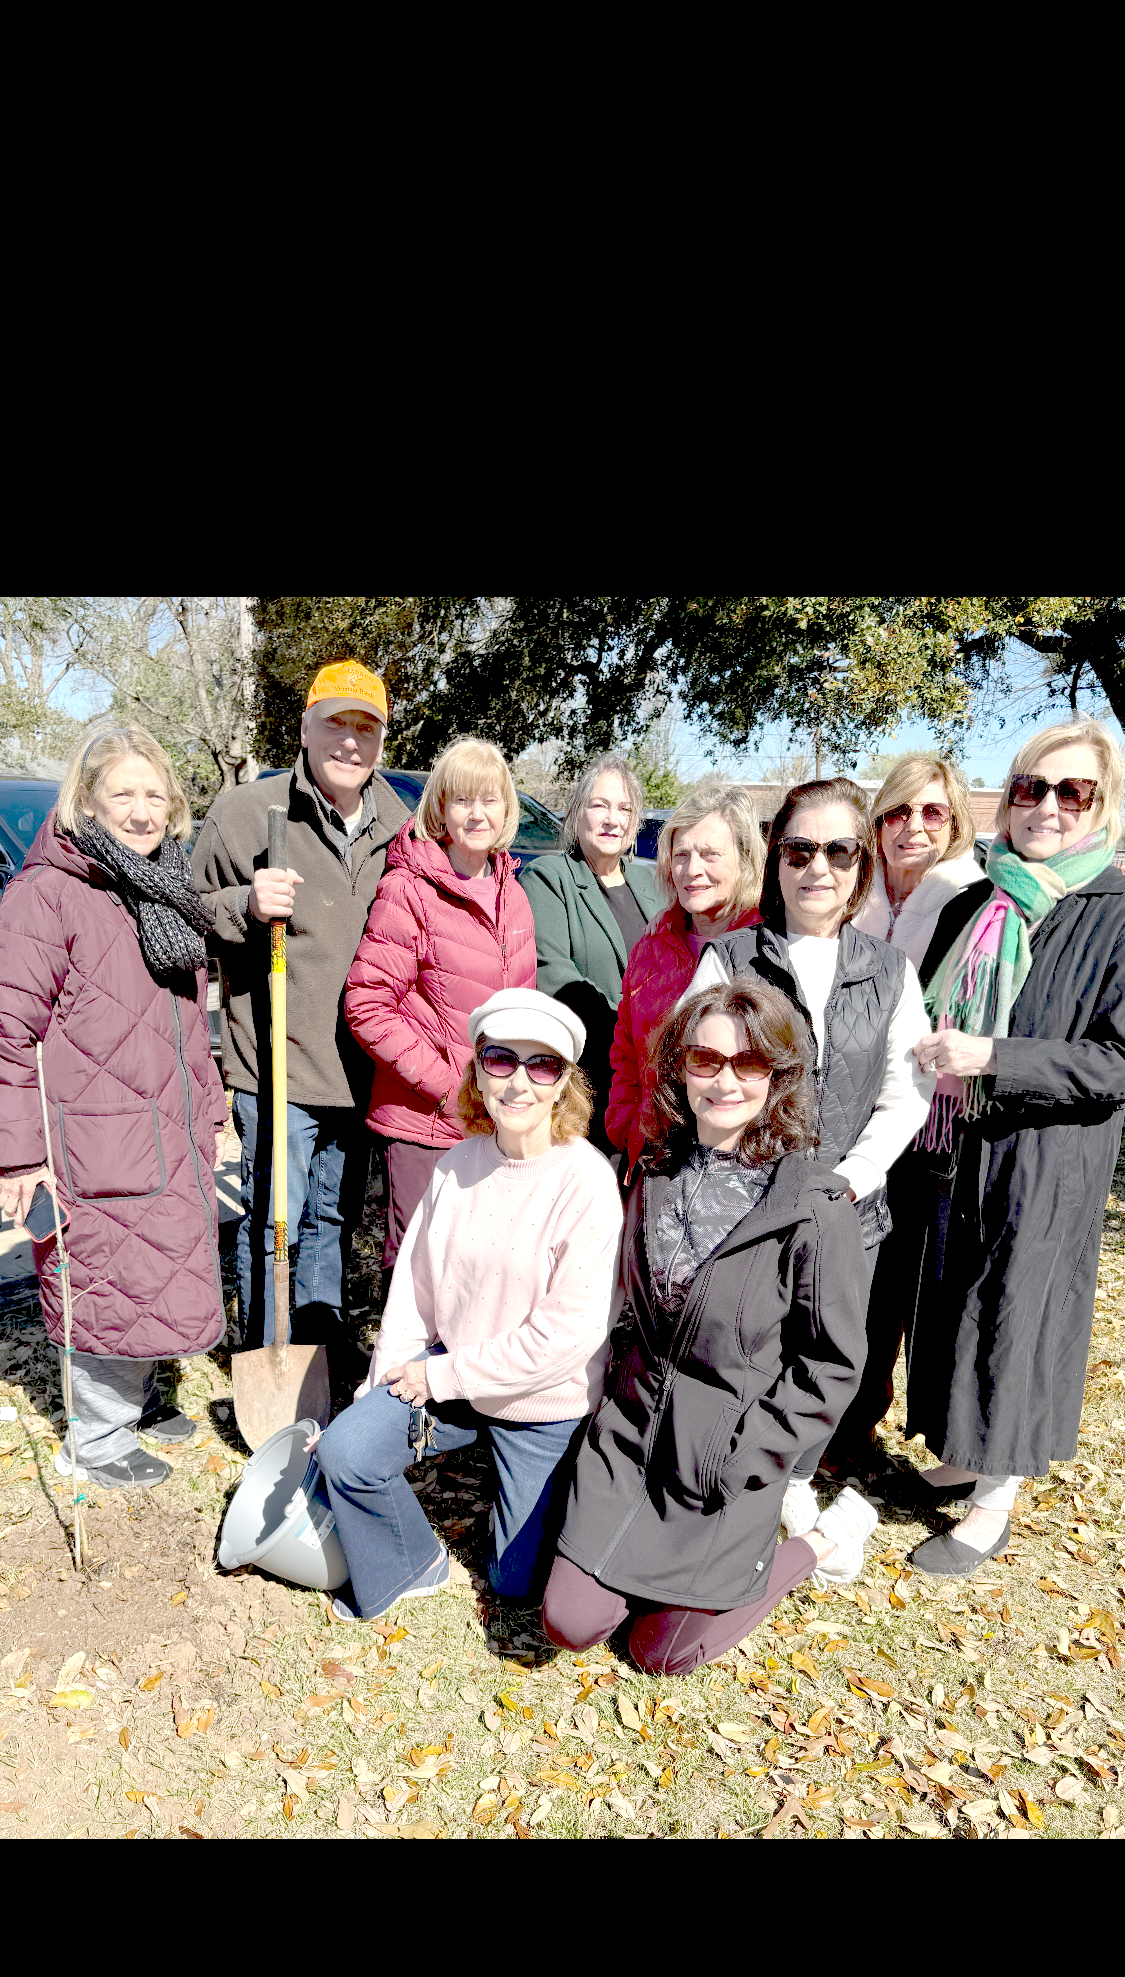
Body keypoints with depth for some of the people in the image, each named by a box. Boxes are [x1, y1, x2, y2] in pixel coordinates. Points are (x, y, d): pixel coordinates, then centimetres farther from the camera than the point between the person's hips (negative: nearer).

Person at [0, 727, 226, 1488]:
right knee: (117, 1287, 2)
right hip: (96, 1147, -8)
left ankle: (138, 1400, 42)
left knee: (166, 1274, 19)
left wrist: (208, 1111, 20)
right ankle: (98, 1443, 24)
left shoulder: (169, 895, 13)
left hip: (172, 1139, 8)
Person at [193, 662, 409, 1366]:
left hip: (362, 1066, 5)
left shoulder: (399, 827, 8)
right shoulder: (246, 810, -6)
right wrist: (244, 905, -21)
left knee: (337, 1215, 19)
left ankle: (326, 1335, 38)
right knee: (271, 1218, 4)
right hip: (277, 1064, -4)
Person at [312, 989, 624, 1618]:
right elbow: (416, 1282, 3)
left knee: (519, 1581, 7)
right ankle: (414, 1564, 13)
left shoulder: (588, 1182, -24)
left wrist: (443, 1375, -18)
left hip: (544, 1402, -4)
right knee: (345, 1450, -15)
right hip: (446, 1370, 4)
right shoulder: (456, 1164, -6)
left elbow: (570, 1333, -24)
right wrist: (387, 1385, -5)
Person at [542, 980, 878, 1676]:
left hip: (728, 1457, -4)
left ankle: (823, 1541, 25)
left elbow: (832, 1363, -12)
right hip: (633, 1426, 5)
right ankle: (658, 1559, 31)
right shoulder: (658, 1175, -1)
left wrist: (744, 1454, -16)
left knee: (661, 1651, 9)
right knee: (569, 1624, 4)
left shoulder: (815, 1205, -18)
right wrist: (632, 1389, 5)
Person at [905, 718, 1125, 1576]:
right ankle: (969, 1459, 37)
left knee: (1016, 1320, 6)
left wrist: (992, 1057, -22)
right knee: (952, 1308, 16)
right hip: (955, 1152, 6)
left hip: (1048, 1164, -6)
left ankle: (997, 1504, 24)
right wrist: (927, 1053, 0)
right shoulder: (971, 909, 8)